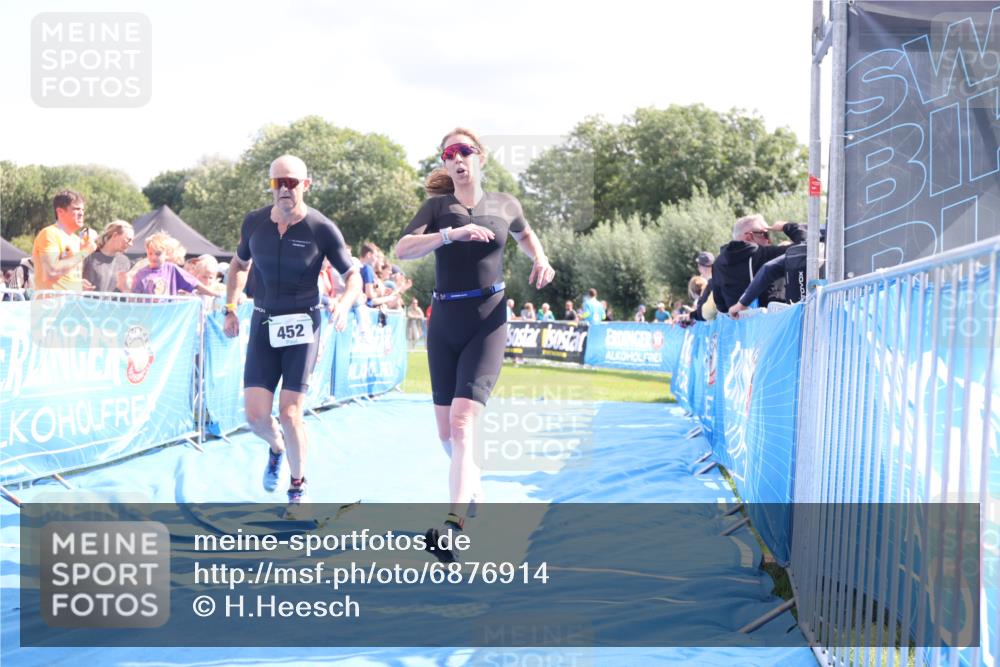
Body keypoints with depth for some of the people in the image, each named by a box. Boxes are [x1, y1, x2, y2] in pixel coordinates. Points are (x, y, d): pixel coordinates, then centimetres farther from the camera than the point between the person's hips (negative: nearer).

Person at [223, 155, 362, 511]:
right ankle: (277, 448, 31)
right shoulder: (254, 222, 0)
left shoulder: (321, 228, -10)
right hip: (264, 324, 3)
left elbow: (352, 274, -3)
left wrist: (345, 302, -23)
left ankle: (298, 488, 14)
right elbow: (239, 264, 18)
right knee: (255, 414, -6)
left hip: (303, 325, -3)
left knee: (290, 414, -9)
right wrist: (230, 308, 10)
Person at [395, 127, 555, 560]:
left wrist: (541, 260, 6)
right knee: (446, 433, 9)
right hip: (444, 324, 3)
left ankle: (453, 524, -29)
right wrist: (452, 234, -27)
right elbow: (402, 250, -14)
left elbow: (525, 234, 27)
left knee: (462, 422, -20)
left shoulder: (504, 204, 5)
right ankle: (473, 487, 38)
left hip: (488, 325, -3)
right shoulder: (437, 206, 2)